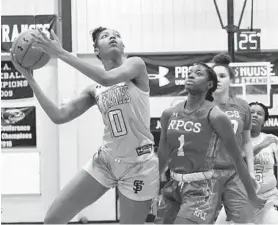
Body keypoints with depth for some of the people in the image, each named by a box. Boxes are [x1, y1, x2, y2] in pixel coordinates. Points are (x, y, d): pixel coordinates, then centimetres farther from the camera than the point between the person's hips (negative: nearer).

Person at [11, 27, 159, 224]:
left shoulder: (136, 65, -6)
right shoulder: (94, 90, 8)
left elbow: (107, 78, -27)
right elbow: (59, 116, 1)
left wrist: (61, 53, -24)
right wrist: (29, 77, 0)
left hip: (139, 164, -5)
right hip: (105, 160, 5)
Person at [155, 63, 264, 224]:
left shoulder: (215, 116, -11)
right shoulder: (169, 114, 4)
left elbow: (237, 158, -3)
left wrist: (252, 195, 2)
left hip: (201, 190, -6)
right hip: (173, 187, 6)